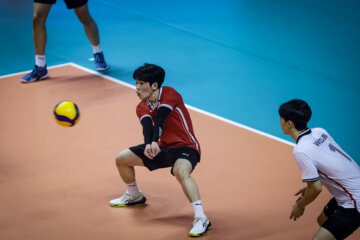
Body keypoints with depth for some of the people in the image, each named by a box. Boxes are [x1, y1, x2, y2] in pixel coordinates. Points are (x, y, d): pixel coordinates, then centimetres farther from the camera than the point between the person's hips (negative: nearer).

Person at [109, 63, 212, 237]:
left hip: (185, 147, -8)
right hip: (162, 148, 8)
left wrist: (155, 142, -48)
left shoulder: (169, 94, -15)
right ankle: (134, 196, 33)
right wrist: (148, 145, -43)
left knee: (181, 172, -40)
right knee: (122, 158, 8)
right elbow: (147, 125, -21)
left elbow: (160, 118, -32)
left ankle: (201, 219, -41)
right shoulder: (142, 107, 1)